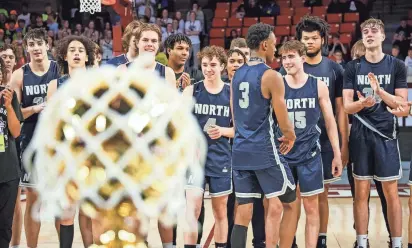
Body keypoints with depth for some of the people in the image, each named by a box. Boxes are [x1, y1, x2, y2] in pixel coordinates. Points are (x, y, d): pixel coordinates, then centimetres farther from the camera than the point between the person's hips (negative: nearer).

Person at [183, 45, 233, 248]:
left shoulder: (231, 93, 2)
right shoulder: (191, 91, 1)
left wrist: (223, 131, -15)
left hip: (221, 158, 1)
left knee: (220, 211, 11)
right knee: (192, 208, -11)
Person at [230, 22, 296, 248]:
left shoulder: (237, 75, 11)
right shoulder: (271, 76, -11)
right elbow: (283, 121, -9)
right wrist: (291, 137, 11)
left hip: (240, 149, 7)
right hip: (264, 149, -7)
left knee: (243, 212, 8)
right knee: (274, 207, 4)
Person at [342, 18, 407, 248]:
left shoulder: (397, 66, 0)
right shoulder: (353, 67, 4)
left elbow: (402, 104, -5)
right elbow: (347, 106, -1)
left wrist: (379, 90, -19)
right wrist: (362, 103, -22)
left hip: (386, 134, -1)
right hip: (360, 135, 1)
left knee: (391, 193, 2)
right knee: (361, 193, 5)